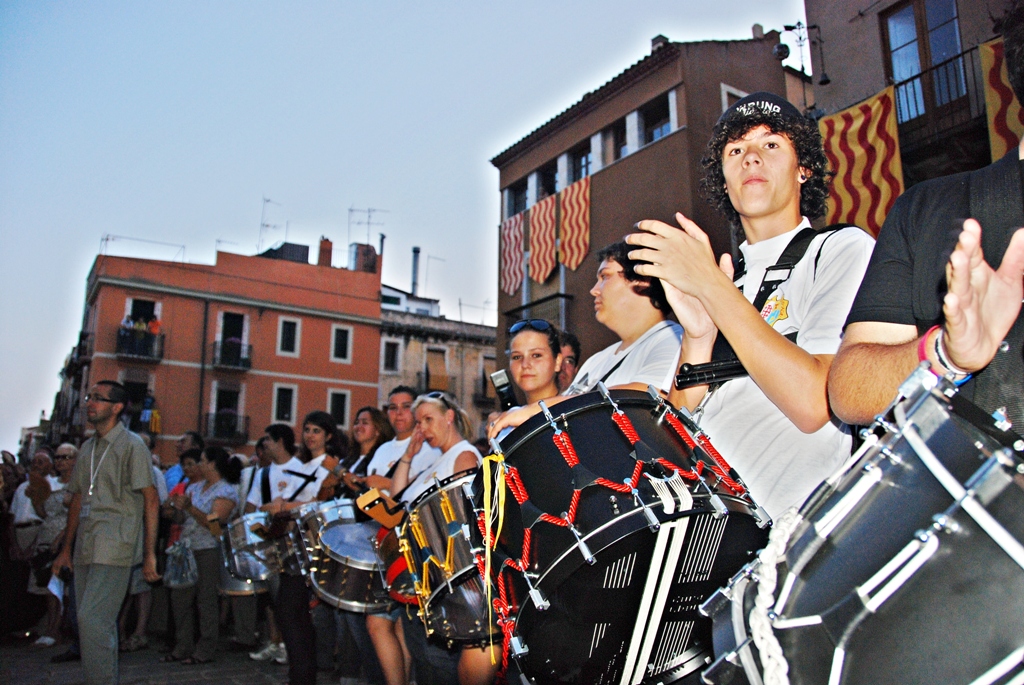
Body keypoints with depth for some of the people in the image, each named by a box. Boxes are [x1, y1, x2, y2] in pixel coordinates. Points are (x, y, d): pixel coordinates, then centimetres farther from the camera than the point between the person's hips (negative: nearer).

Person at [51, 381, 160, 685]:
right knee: (100, 623, 12)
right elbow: (78, 499, 21)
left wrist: (149, 553, -12)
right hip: (86, 548, 7)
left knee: (92, 620, -13)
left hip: (115, 548, -7)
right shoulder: (88, 448, 16)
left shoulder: (132, 445, -6)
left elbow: (151, 500, -9)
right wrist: (66, 548, 18)